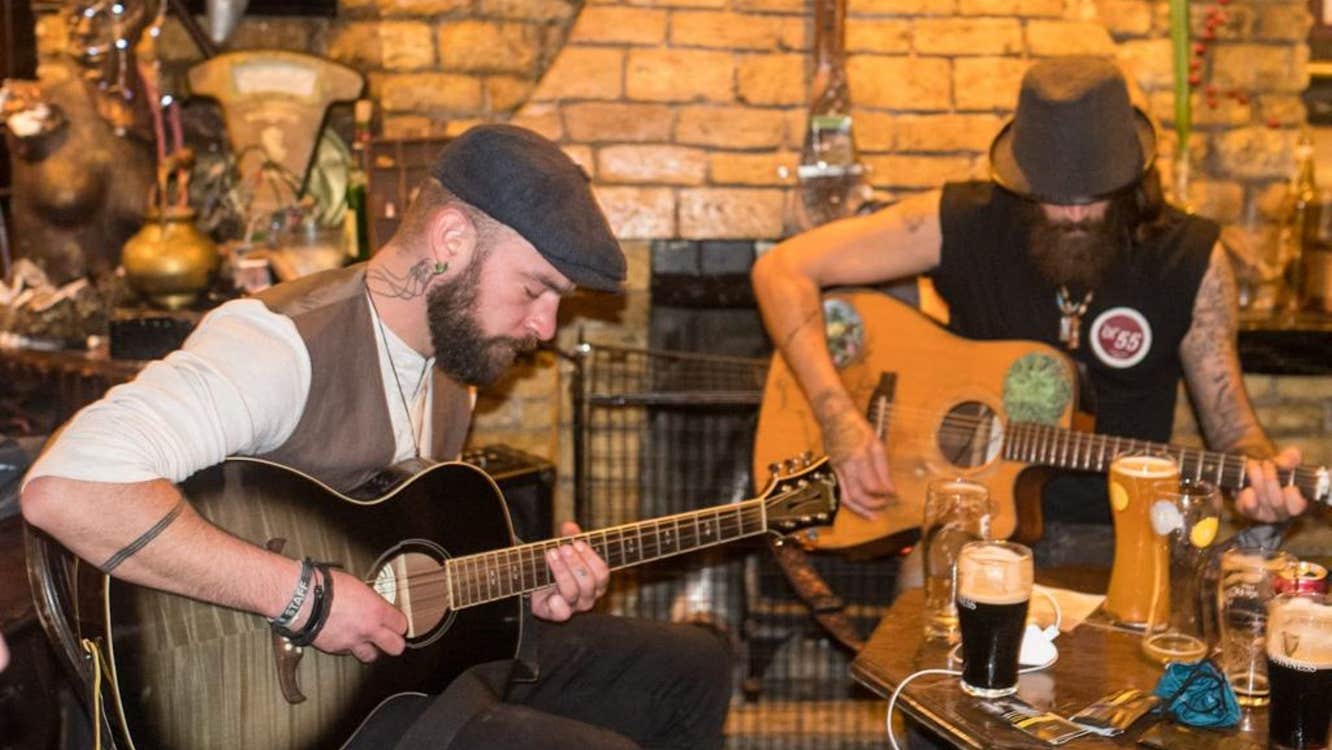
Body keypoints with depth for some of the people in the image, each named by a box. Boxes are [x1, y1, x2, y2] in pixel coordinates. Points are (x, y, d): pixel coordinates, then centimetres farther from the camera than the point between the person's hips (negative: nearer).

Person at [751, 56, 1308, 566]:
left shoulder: (1190, 261, -3)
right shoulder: (962, 222, -8)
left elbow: (1229, 424, 5)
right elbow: (782, 270, -9)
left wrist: (1260, 469, -20)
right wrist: (839, 418, -19)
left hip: (1115, 538, 2)